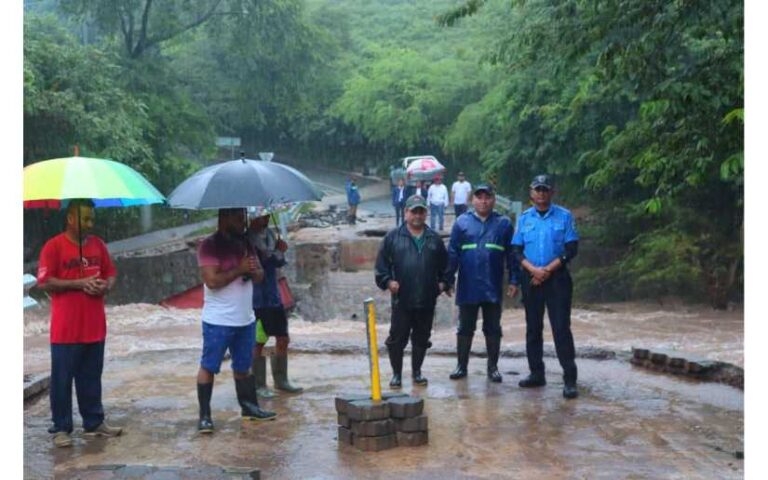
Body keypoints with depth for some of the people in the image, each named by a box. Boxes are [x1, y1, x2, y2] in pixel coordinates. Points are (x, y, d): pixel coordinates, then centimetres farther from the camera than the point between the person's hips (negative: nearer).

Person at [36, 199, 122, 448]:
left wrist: (106, 285, -6)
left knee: (91, 378, 14)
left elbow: (111, 272, 17)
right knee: (62, 379, 3)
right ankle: (61, 428, 12)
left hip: (95, 327, 5)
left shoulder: (97, 244, 9)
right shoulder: (54, 246, -7)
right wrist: (79, 283, -18)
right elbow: (44, 282, -12)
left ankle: (94, 423, 23)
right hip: (66, 330, -5)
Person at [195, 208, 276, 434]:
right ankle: (204, 415, 8)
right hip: (218, 322, -7)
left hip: (245, 319, 7)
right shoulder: (209, 246, -12)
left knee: (243, 366, 17)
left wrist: (254, 270, -10)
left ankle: (249, 407, 29)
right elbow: (212, 280, -21)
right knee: (208, 367, 1)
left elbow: (260, 275, 13)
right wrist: (239, 270, -19)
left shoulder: (244, 243, 11)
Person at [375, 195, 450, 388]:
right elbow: (382, 262, 2)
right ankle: (396, 374, 16)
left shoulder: (434, 238, 10)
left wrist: (443, 282, 6)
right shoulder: (393, 237, 1)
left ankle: (417, 371, 26)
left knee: (422, 339, 11)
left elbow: (445, 264, 18)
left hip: (427, 300, 3)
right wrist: (387, 280, -10)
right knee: (397, 338, 2)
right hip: (401, 300, -2)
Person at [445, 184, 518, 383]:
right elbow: (452, 253, 1)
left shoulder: (503, 223, 3)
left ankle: (493, 367, 20)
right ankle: (461, 366, 20)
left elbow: (511, 255, 4)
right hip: (468, 288, 0)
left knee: (493, 329, 9)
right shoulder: (462, 222, 2)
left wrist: (513, 281, 0)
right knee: (465, 328, 9)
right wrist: (449, 279, -3)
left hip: (493, 288, 0)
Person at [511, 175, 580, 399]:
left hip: (557, 278, -4)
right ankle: (536, 373, 20)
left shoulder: (564, 216, 0)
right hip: (531, 279, 4)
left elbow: (571, 249, -4)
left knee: (561, 327, -8)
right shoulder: (524, 218, 8)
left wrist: (548, 269, -12)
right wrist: (534, 270, -12)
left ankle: (570, 379, -5)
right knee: (533, 328, 10)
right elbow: (517, 250, 5)